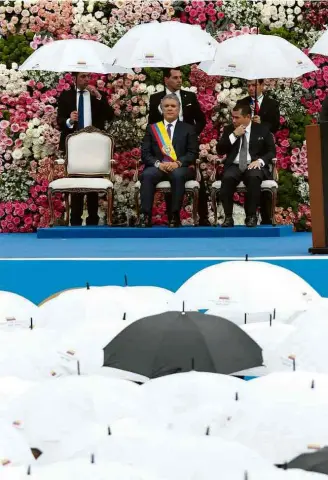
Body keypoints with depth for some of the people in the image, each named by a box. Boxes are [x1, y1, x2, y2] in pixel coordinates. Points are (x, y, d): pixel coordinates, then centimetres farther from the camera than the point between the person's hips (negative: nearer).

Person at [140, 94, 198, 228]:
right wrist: (158, 163, -15)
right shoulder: (152, 128, 16)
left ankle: (175, 216, -31)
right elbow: (145, 153, 6)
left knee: (178, 175, -37)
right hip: (158, 167, 1)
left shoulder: (188, 129, 13)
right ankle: (146, 216, -35)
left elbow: (193, 153, 2)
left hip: (181, 168, -1)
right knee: (147, 175, -33)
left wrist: (178, 163, -17)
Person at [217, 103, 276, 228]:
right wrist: (234, 135, -6)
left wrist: (260, 161, -15)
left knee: (254, 178, -37)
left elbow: (271, 151, 6)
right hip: (234, 166, 1)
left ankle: (251, 216, -29)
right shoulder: (229, 130, 13)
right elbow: (220, 151, 5)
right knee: (227, 178, -34)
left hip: (254, 165, -1)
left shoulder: (262, 130, 8)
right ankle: (228, 217, -29)